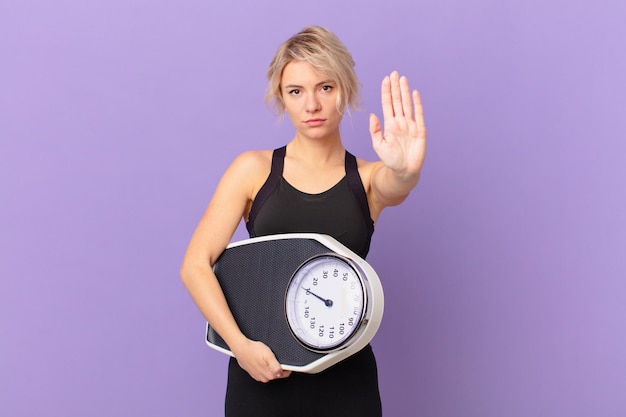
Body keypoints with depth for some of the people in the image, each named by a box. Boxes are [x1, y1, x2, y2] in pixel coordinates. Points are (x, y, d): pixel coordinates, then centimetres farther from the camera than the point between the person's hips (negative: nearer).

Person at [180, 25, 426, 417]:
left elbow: (395, 186, -23)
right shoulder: (254, 170, -1)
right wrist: (240, 344, -17)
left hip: (345, 378, 1)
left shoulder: (368, 178, 1)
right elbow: (196, 264, -5)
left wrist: (406, 170, -46)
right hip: (261, 371, 0)